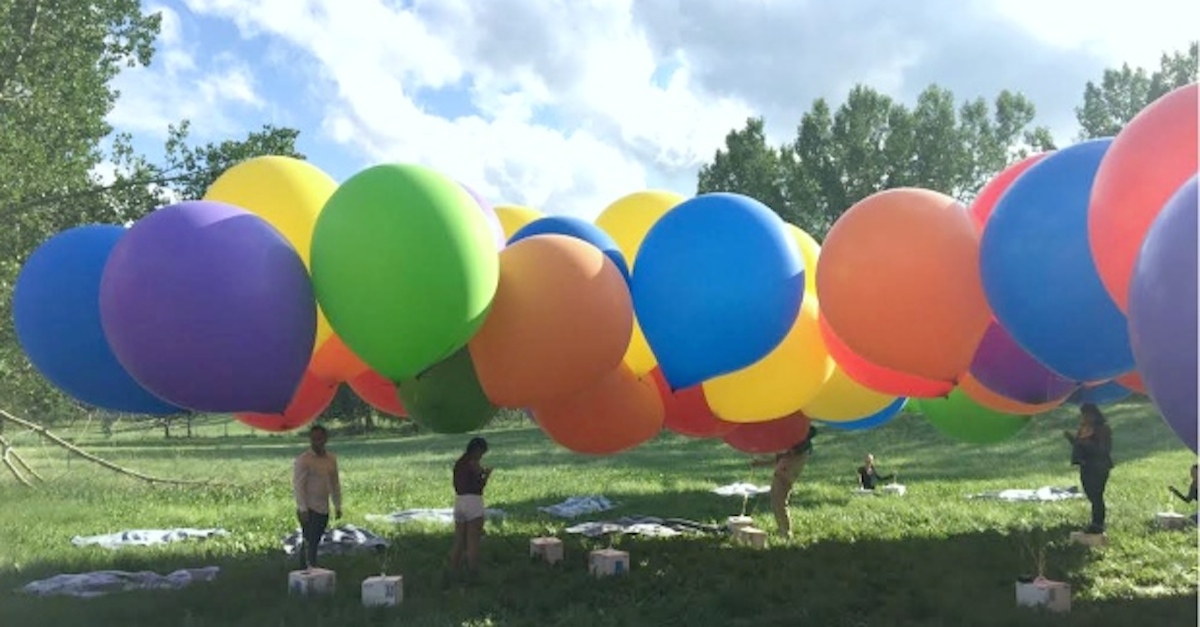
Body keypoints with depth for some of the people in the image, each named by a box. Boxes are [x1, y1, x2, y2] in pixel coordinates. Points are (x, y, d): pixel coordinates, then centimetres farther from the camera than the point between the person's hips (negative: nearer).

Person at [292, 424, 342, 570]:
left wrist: (338, 506, 13)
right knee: (310, 543, -10)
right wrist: (302, 509, -17)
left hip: (324, 509, 6)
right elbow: (298, 485, -13)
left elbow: (335, 484, 16)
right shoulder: (303, 459, -9)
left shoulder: (331, 459, 9)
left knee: (314, 543, 11)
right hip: (309, 509, -6)